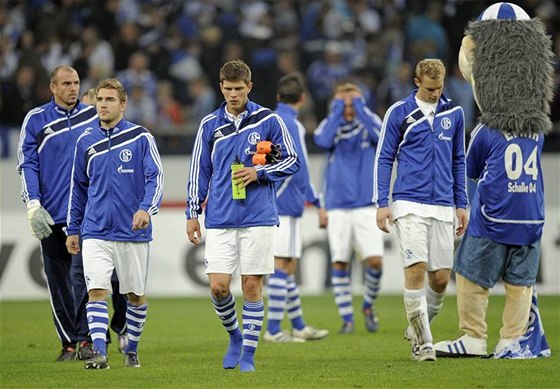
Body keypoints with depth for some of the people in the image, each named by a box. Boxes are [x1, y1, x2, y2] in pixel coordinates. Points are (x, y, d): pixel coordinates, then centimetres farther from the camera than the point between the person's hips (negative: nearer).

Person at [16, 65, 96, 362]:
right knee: (57, 281, 4)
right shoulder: (36, 120, 4)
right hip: (51, 215, 1)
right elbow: (27, 165, 2)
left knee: (81, 274, -14)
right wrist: (33, 205, -9)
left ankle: (85, 339, -10)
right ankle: (68, 343, 11)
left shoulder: (93, 116, 6)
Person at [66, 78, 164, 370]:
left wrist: (145, 209, -26)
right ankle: (99, 352, -18)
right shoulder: (86, 142, 7)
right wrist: (73, 229, 16)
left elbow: (156, 177, -8)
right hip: (95, 233, 1)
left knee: (136, 294, 9)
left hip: (133, 232, -1)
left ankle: (131, 349, 26)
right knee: (97, 290, -14)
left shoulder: (141, 138, -2)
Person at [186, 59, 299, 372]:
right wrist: (193, 213, 10)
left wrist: (259, 173, -9)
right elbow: (199, 171, 13)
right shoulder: (210, 125, 7)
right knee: (218, 286, -6)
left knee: (252, 285, -1)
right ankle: (235, 337, 20)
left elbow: (292, 161, 5)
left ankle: (248, 353, 9)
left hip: (258, 218, -2)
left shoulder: (268, 120, 1)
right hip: (220, 220, 2)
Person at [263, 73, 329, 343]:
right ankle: (273, 329, -7)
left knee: (287, 266, 13)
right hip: (285, 205, -9)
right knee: (283, 265, -6)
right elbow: (299, 168, -17)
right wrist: (317, 204, -15)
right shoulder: (292, 125, -12)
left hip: (267, 204, 9)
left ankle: (298, 326, 19)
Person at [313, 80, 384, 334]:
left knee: (375, 260, -10)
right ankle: (347, 318, 7)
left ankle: (369, 306, 14)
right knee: (340, 264, -2)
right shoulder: (330, 125, 6)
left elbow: (380, 135, -18)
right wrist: (337, 111, -11)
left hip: (366, 206, 0)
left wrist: (360, 108, -13)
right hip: (337, 207, 0)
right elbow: (322, 140, -17)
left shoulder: (368, 125, 5)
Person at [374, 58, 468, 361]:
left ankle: (418, 327, 25)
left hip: (442, 207, 4)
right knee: (415, 271, -12)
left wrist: (461, 204, 15)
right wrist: (382, 204, -3)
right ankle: (423, 343, -4)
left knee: (441, 277, 1)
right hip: (409, 204, -4)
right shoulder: (399, 113, 1)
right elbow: (384, 158, 4)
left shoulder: (454, 113, 11)